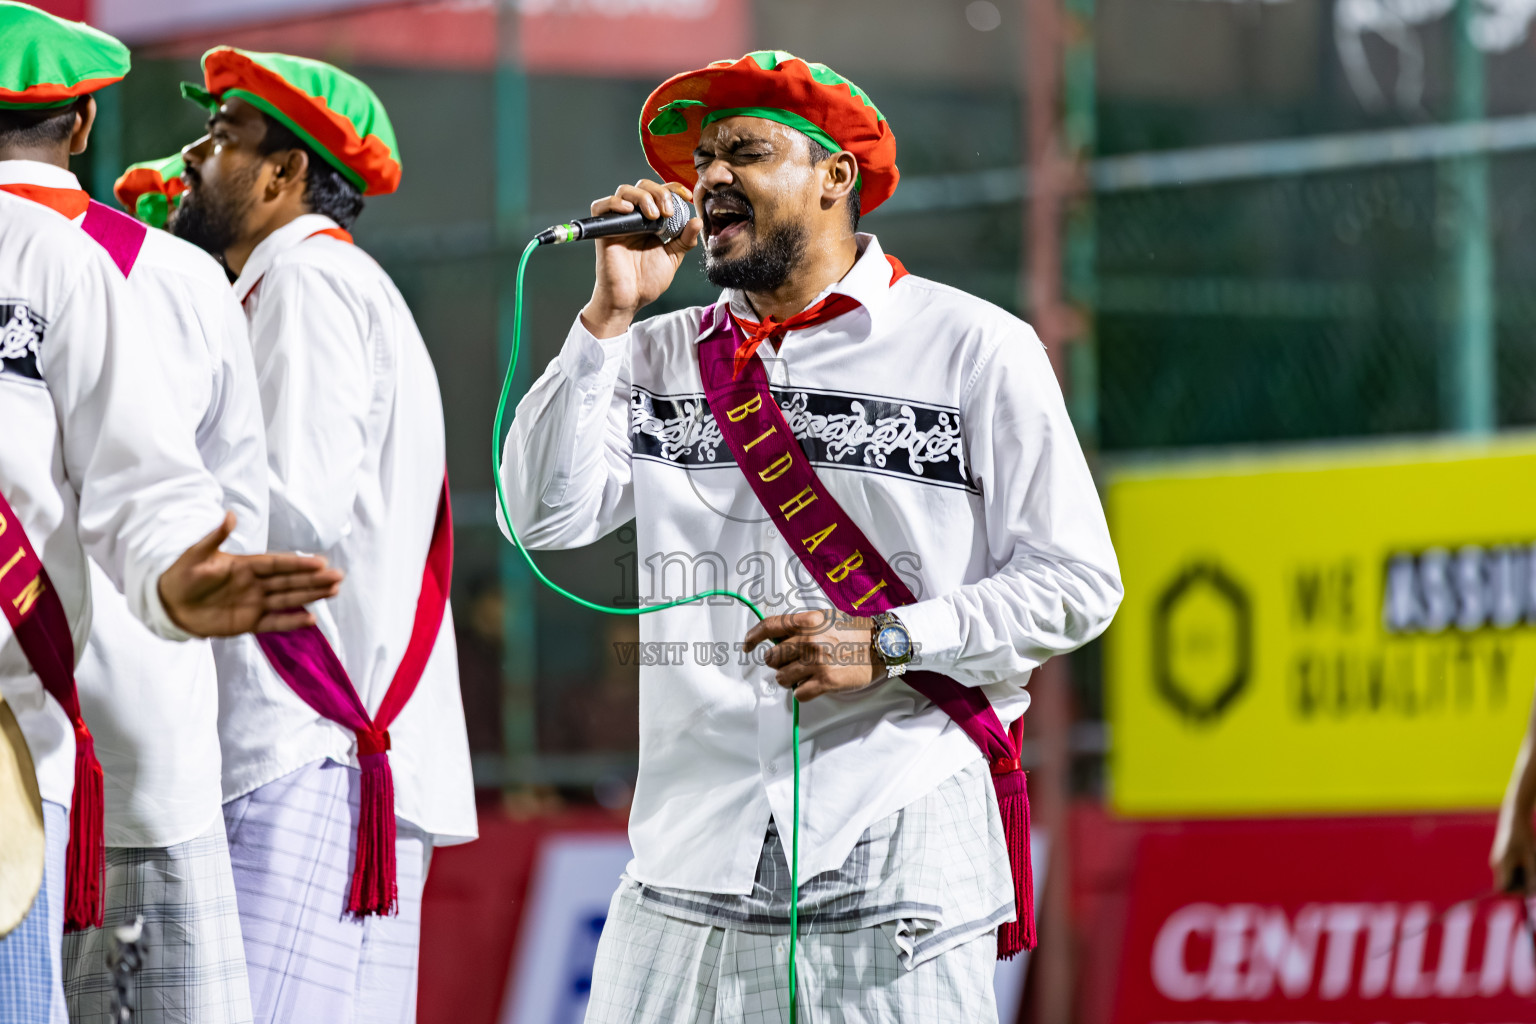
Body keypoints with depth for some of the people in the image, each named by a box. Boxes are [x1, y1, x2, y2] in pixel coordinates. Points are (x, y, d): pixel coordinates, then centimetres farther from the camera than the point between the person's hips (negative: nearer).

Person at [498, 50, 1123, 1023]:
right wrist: (612, 313, 0)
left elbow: (1076, 581, -1)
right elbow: (545, 514, 2)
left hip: (903, 844, -3)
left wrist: (888, 643, -13)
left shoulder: (977, 349, 2)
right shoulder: (663, 354, 14)